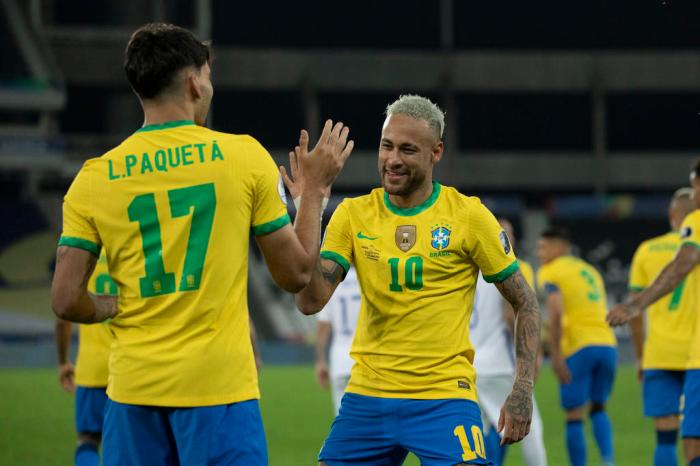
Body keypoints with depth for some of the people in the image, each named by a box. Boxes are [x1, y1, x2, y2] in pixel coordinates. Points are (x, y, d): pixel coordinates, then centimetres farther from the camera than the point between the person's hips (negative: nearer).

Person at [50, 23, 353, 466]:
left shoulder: (94, 179, 1)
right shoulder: (244, 155, -3)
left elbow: (66, 300, -1)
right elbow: (297, 273, 3)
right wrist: (315, 187, 17)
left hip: (133, 387, 3)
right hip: (218, 385, -2)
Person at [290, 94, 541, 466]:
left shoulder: (469, 215, -3)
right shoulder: (353, 215, 3)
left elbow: (525, 304, 3)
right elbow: (310, 302, -6)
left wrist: (522, 391, -8)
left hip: (444, 397, -3)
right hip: (366, 394, 3)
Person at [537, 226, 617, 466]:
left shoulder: (550, 273, 1)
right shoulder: (590, 271, 24)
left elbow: (556, 313, -14)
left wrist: (555, 354, -15)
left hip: (578, 347, -6)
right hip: (607, 342, 6)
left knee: (574, 415, 1)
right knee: (598, 408, 20)